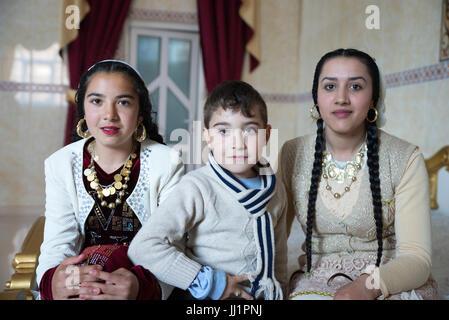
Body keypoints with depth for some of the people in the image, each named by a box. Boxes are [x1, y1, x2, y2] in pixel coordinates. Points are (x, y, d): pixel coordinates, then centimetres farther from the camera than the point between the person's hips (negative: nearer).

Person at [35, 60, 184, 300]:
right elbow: (58, 242, -4)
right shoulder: (60, 165, 2)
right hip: (80, 281, 2)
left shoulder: (167, 164, -5)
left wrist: (142, 284, -32)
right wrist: (52, 279, -28)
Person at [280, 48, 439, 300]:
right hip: (317, 282, 1)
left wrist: (369, 285, -31)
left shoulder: (406, 159, -9)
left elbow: (417, 258, -12)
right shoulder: (292, 155, -2)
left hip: (392, 285, -1)